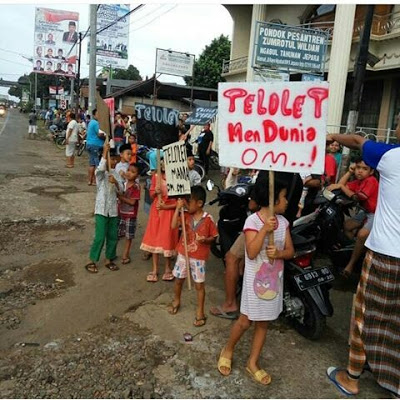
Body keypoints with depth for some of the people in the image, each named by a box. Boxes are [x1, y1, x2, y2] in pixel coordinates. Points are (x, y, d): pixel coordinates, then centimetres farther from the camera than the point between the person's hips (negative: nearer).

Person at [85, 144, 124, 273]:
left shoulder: (116, 173, 10)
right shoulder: (100, 172, -7)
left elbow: (121, 190, 2)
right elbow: (101, 168, -33)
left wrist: (115, 182, -17)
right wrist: (104, 153, -34)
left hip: (113, 209, 6)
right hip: (101, 209, -6)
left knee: (113, 236, 10)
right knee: (100, 237, -6)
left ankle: (109, 259, 24)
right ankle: (92, 261, 7)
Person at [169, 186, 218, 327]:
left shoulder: (208, 219, -13)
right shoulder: (186, 215, -4)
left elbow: (213, 237, -4)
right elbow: (174, 226, -19)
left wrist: (206, 239, -26)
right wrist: (178, 208, -21)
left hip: (199, 257, -3)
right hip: (183, 253, 4)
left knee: (199, 285, 6)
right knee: (179, 279, 19)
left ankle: (200, 312, 21)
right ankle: (176, 301, 44)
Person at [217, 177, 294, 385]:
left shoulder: (283, 222, 0)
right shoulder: (252, 221, -17)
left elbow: (290, 251, 1)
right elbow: (251, 253, -24)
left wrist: (278, 253, -21)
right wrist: (264, 230, -33)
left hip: (274, 280, 5)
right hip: (255, 279, -5)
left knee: (263, 323, 14)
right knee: (245, 321, 6)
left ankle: (253, 362, 29)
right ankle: (227, 350, 33)